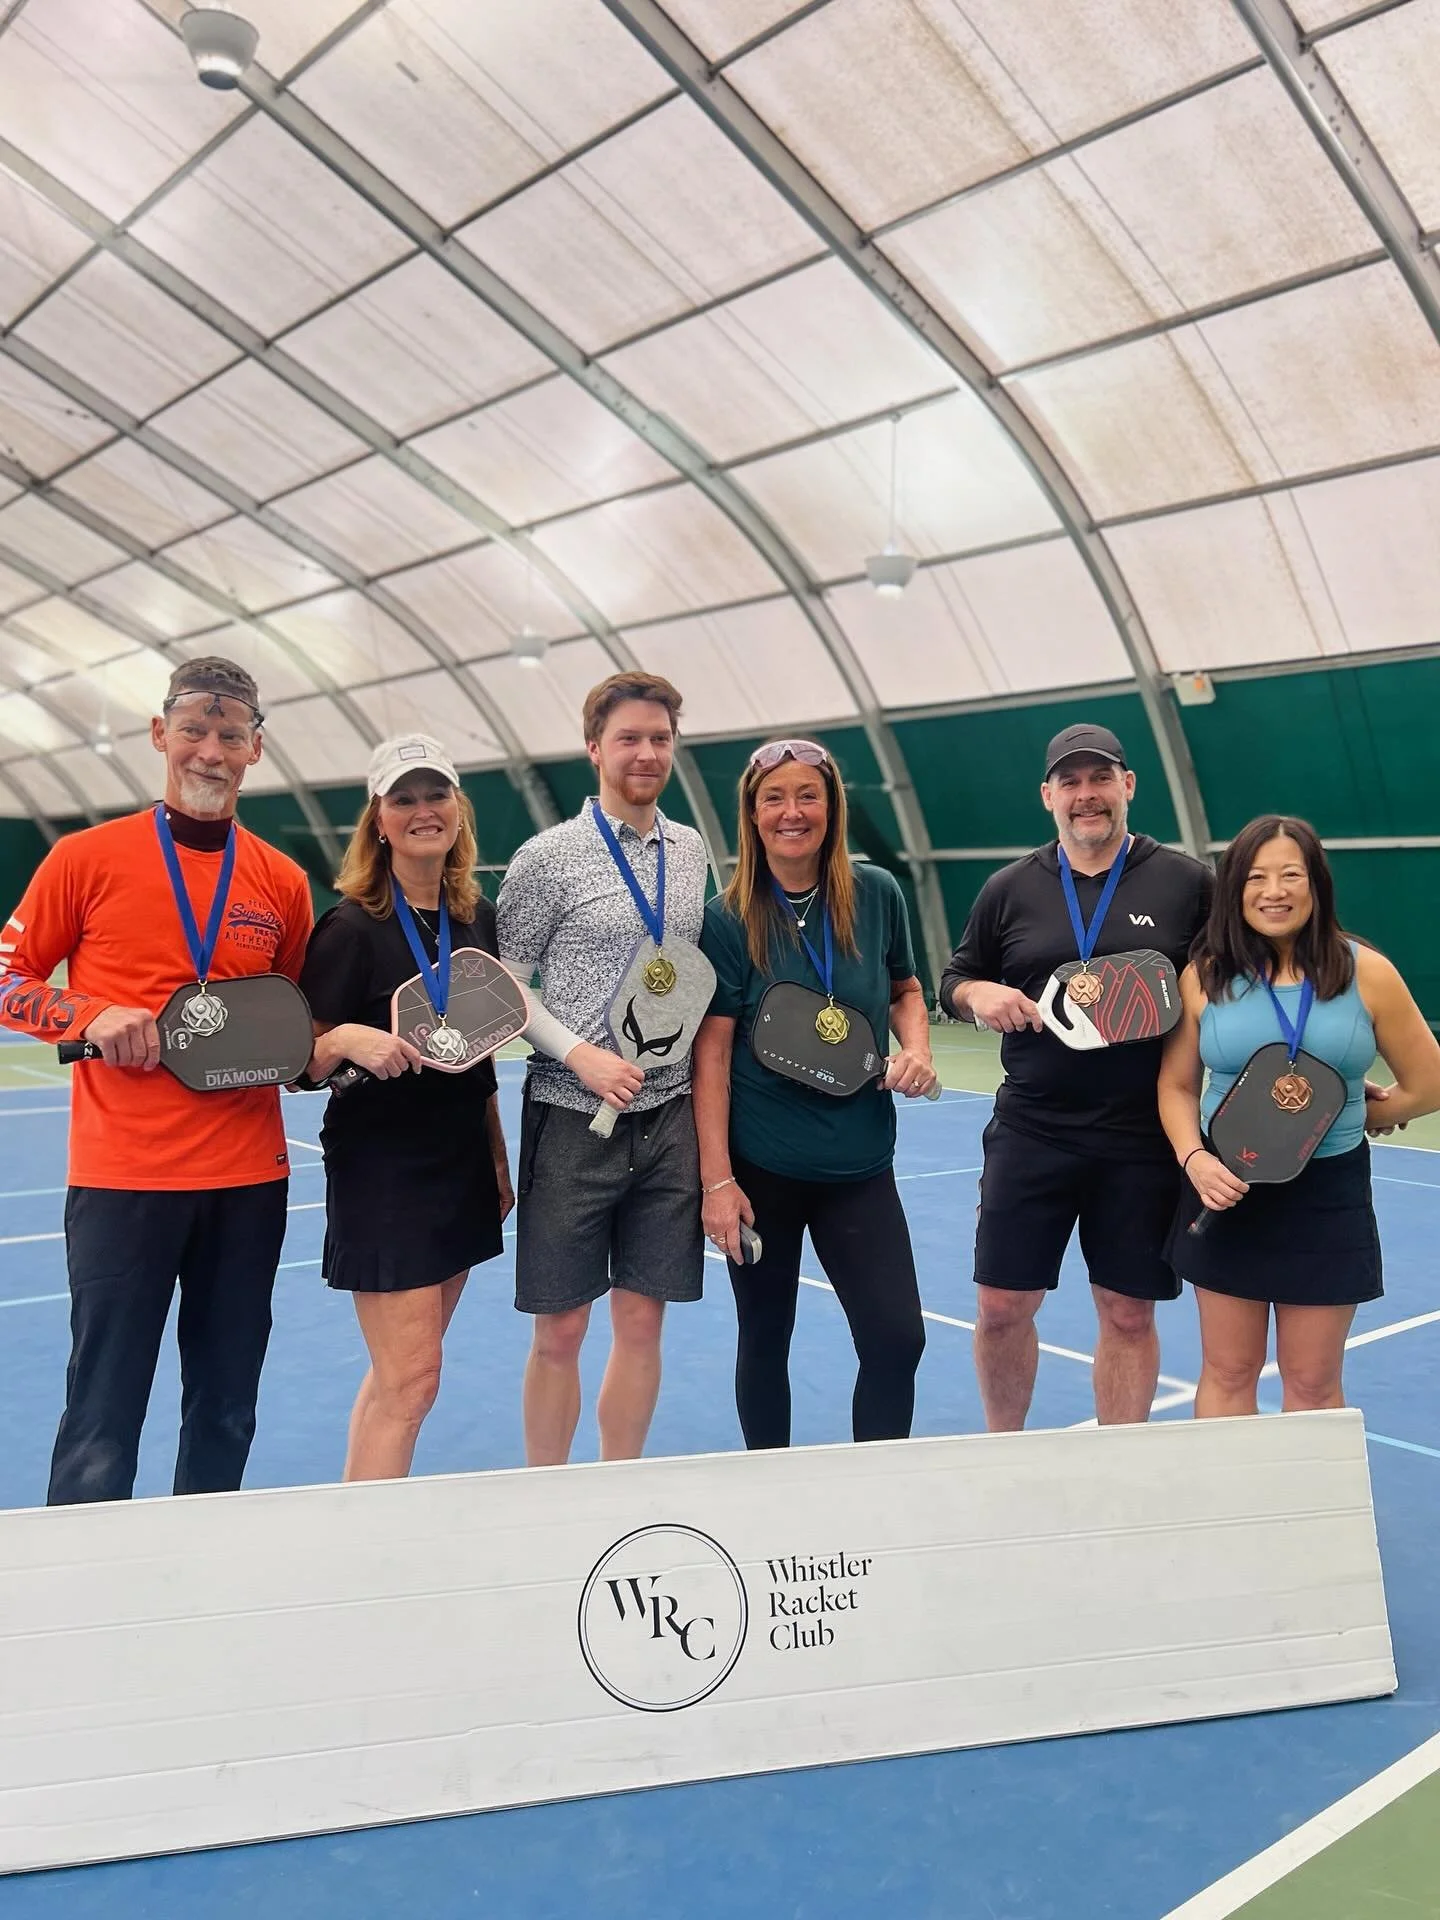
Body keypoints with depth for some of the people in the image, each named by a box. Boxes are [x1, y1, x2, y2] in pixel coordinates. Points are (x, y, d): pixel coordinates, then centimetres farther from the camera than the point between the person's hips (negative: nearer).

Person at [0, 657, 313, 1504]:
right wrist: (95, 1014, -12)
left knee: (227, 1415, 13)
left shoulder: (284, 882, 7)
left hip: (250, 1179, 3)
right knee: (100, 1433, 0)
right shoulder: (87, 857, 0)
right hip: (120, 1177, -3)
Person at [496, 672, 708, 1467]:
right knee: (560, 1331, 4)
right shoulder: (548, 856, -5)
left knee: (642, 1321, 10)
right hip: (574, 1114, -4)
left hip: (669, 1115, 4)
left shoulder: (693, 850, 9)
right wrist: (582, 1055, -16)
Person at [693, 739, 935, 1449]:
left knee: (897, 1338, -2)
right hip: (760, 1169, -2)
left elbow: (905, 990, 15)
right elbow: (711, 1054, -9)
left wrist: (916, 1048, -6)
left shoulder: (877, 895, -2)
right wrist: (716, 1180, -12)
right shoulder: (728, 919, -9)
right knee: (764, 1340, 12)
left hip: (860, 1164, 2)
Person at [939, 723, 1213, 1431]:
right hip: (1030, 1133, 2)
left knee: (1128, 1314, 9)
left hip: (1143, 1140, -1)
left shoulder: (1188, 881, 1)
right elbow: (953, 978, 15)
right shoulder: (1009, 888, 7)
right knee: (1001, 1306, 6)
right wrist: (976, 992, -7)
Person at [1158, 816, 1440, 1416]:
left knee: (1313, 1384, 11)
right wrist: (1193, 1157, -13)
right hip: (1227, 1189, 1)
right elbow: (1177, 1086, 2)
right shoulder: (1205, 976, -3)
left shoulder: (1367, 973, -6)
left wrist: (1347, 1119, 5)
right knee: (1227, 1373, 11)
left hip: (1328, 1198, -1)